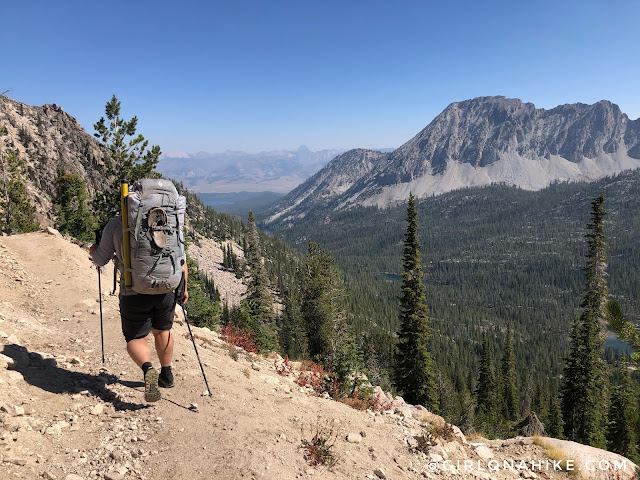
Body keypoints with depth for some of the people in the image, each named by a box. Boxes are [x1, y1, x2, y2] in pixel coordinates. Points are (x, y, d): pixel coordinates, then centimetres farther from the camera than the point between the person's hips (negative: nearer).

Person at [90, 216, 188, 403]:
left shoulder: (114, 225, -1)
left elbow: (100, 260, 7)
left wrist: (93, 251, 31)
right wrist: (183, 288, 10)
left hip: (134, 292, -2)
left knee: (136, 338, 10)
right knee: (162, 330, 24)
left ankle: (148, 369, -19)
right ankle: (166, 375, 34)